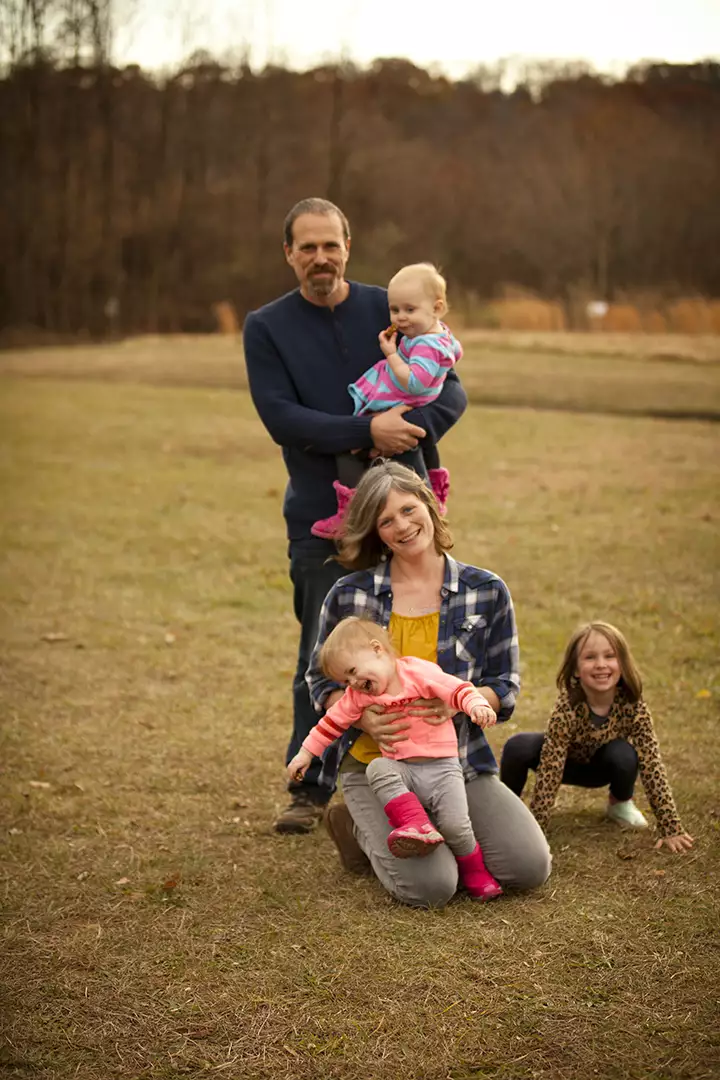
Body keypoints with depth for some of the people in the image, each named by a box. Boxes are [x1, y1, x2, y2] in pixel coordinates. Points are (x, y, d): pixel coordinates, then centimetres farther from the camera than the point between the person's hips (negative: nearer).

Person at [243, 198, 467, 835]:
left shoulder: (388, 309, 5)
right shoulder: (267, 328, 1)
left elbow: (450, 390, -1)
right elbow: (281, 417, -12)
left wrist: (413, 430, -22)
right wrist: (367, 432, -23)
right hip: (321, 514, -2)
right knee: (324, 657, -1)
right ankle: (310, 789, 12)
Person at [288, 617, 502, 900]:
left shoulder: (418, 672, -9)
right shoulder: (358, 696, 6)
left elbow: (457, 689, -17)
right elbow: (333, 721, 13)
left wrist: (477, 705, -37)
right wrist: (306, 753, 12)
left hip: (441, 767, -4)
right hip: (401, 768, 4)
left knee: (455, 824, -17)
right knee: (377, 769, -31)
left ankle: (476, 875, 11)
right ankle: (416, 826, -36)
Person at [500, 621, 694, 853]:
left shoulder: (633, 705, -29)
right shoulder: (567, 707, -34)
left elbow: (652, 766, -26)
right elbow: (549, 769, -33)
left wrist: (671, 829, -28)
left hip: (601, 766, 2)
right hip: (567, 759, -1)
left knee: (625, 755, -33)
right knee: (518, 746, -31)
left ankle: (620, 803, 2)